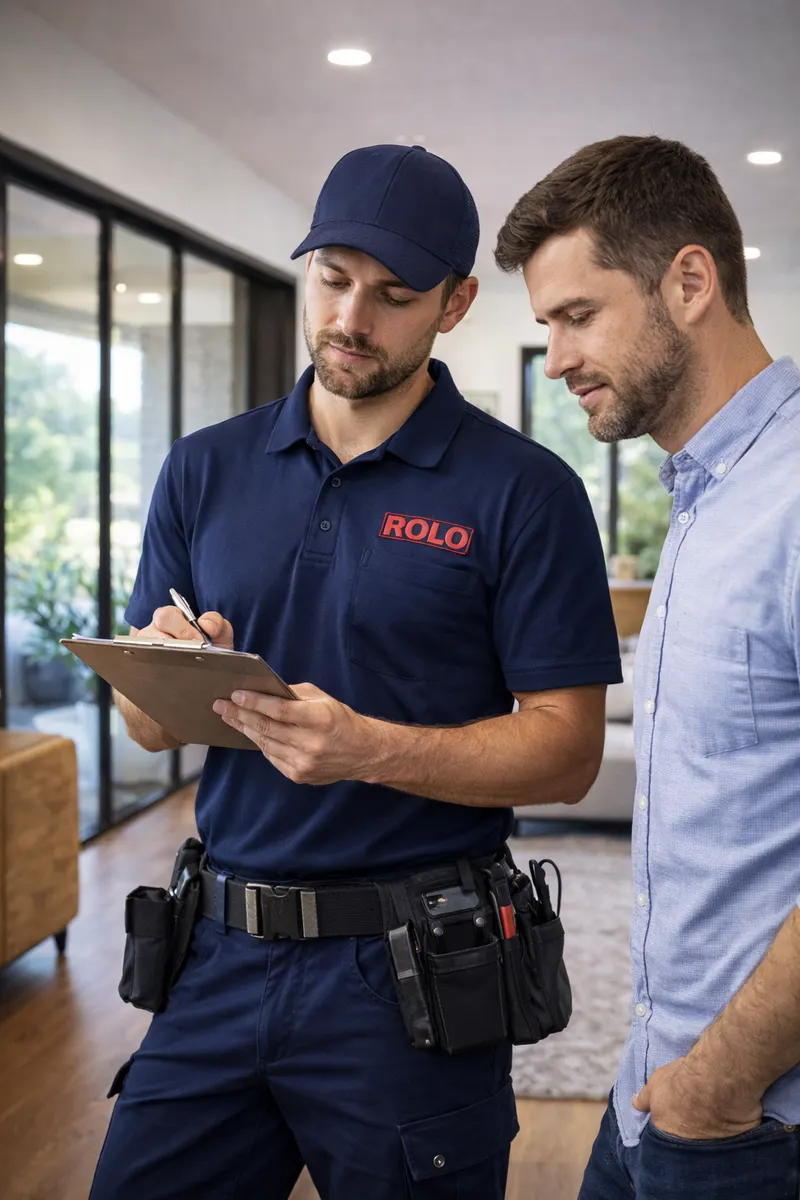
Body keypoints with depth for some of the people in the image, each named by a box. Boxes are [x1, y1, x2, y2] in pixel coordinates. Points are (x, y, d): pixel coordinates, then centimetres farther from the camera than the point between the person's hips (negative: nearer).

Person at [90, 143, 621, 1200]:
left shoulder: (525, 492, -7)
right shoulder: (204, 470, 6)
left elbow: (567, 751, -10)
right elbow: (148, 724, 9)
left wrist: (368, 749, -24)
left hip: (411, 970, -3)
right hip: (221, 953, 4)